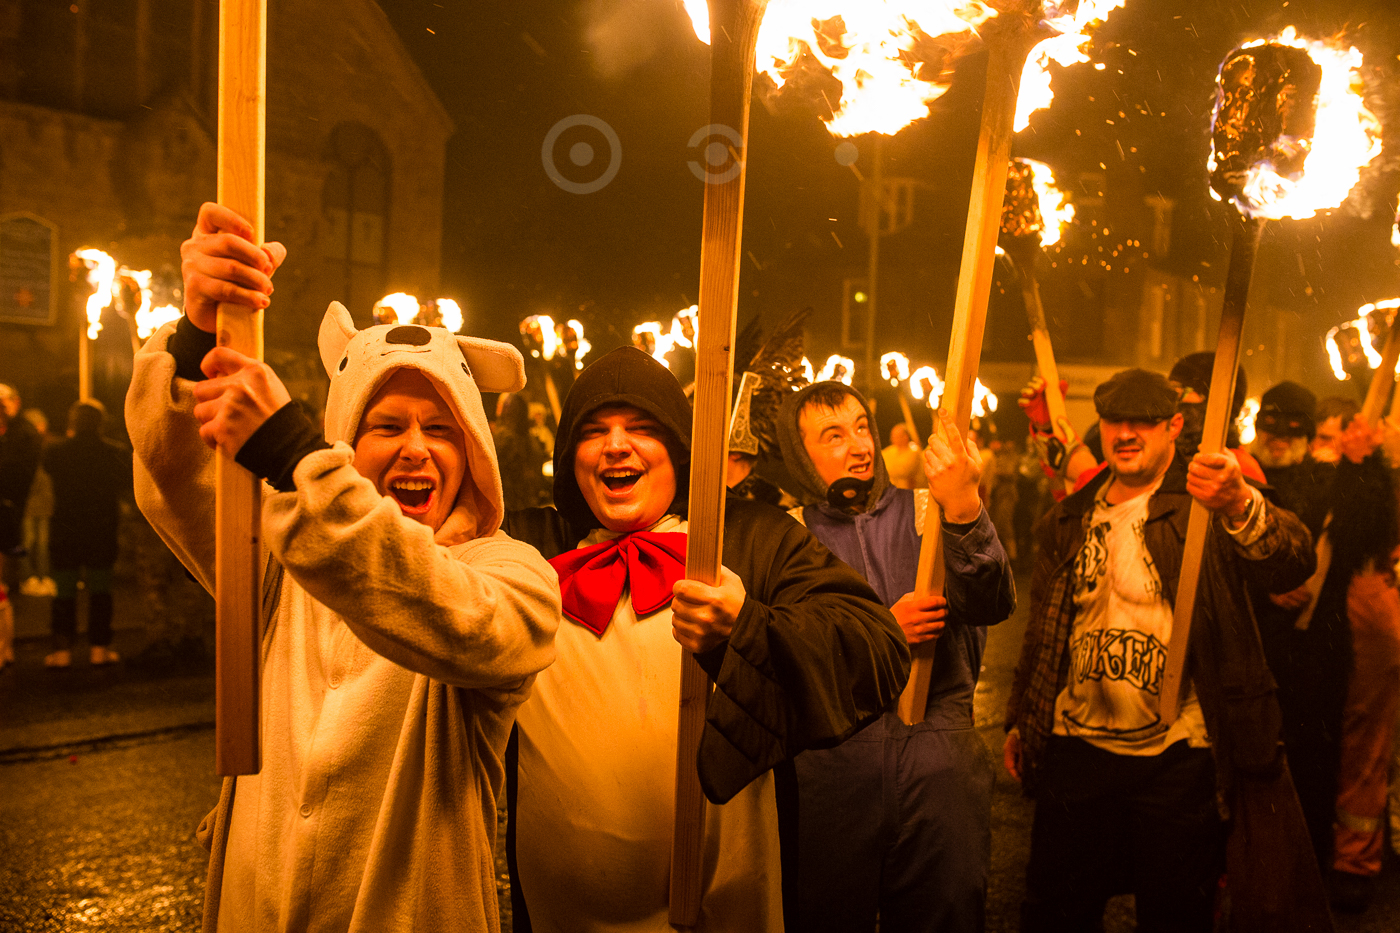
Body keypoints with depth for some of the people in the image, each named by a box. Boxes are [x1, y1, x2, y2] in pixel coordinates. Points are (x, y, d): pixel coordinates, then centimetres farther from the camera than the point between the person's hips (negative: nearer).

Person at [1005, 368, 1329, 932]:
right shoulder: (1068, 521, 9)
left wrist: (1240, 504, -44)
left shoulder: (1205, 507, -4)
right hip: (1075, 752, 4)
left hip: (1179, 762, -3)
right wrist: (1020, 721, 16)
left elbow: (1292, 565, -24)